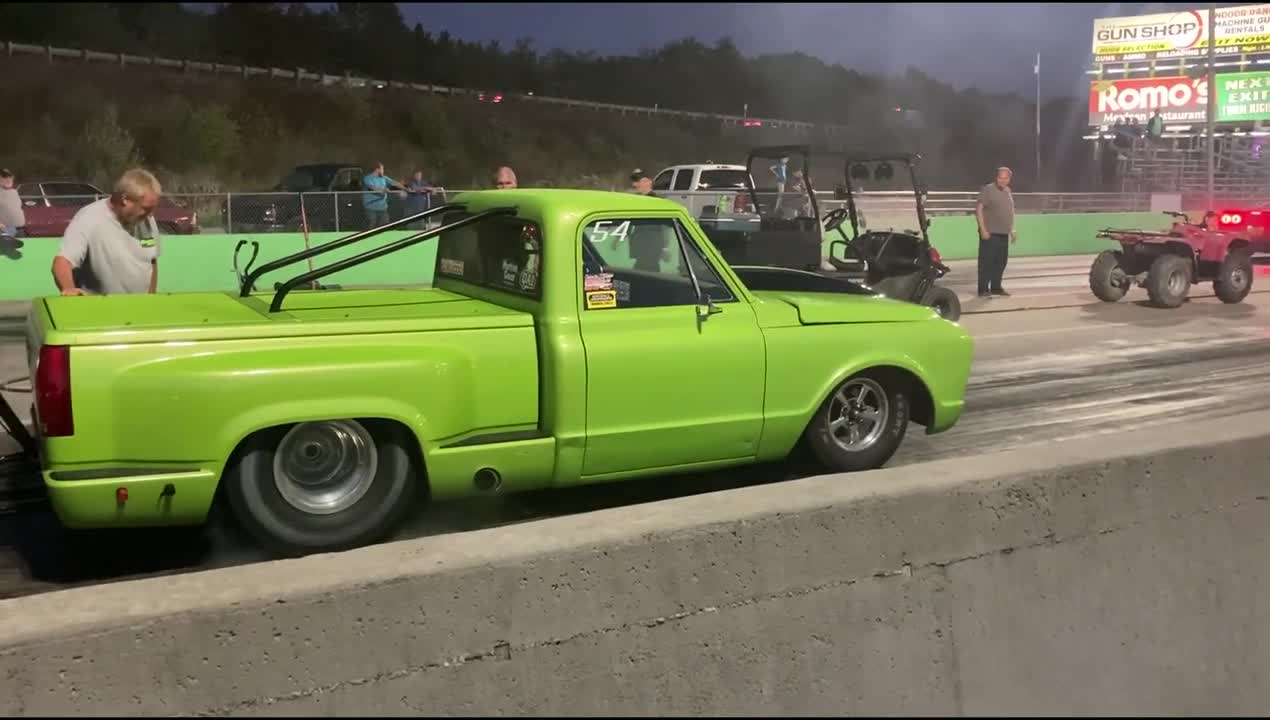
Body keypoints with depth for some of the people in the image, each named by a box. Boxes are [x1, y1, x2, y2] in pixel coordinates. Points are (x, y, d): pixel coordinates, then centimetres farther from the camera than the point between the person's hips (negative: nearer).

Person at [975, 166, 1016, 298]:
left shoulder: (1008, 191, 15)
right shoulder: (988, 190, -8)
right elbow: (979, 209, -12)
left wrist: (1012, 230, 19)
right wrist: (983, 229, -18)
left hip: (1004, 233, 7)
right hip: (990, 233, -7)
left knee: (1001, 262, 9)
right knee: (987, 261, -7)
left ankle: (996, 287, 19)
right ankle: (983, 289, -3)